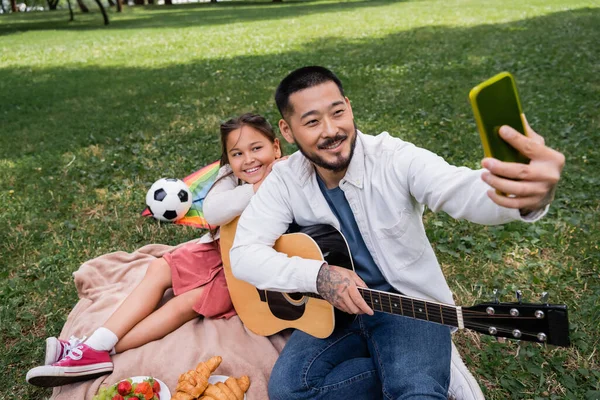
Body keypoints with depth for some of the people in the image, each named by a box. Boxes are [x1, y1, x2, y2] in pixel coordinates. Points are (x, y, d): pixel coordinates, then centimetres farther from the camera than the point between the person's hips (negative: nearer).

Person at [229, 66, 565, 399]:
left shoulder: (395, 158, -17)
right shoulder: (285, 180, -8)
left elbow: (464, 190, -34)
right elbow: (243, 254, -11)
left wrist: (528, 196, -59)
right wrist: (317, 275, -27)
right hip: (334, 308, 4)